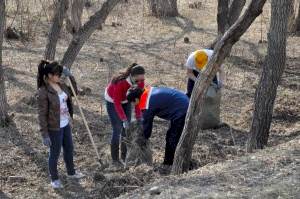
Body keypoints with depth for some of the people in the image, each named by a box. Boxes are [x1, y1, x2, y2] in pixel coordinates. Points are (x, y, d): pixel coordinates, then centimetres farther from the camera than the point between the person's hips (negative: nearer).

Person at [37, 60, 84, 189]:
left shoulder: (61, 86, -1)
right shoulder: (44, 92, -23)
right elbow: (42, 115, -20)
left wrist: (70, 76, 1)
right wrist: (44, 134, -19)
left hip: (66, 125, 8)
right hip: (54, 128, -8)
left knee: (69, 149, 24)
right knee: (55, 153, 9)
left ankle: (71, 172, 45)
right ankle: (54, 179, 28)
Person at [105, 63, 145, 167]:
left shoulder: (140, 82, -24)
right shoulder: (120, 82, -39)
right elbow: (117, 103, -33)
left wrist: (139, 117, -18)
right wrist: (124, 120, -37)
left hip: (125, 101, 5)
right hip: (112, 102, -5)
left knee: (127, 129, 1)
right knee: (117, 129, -10)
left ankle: (125, 156, 13)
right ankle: (115, 159, -2)